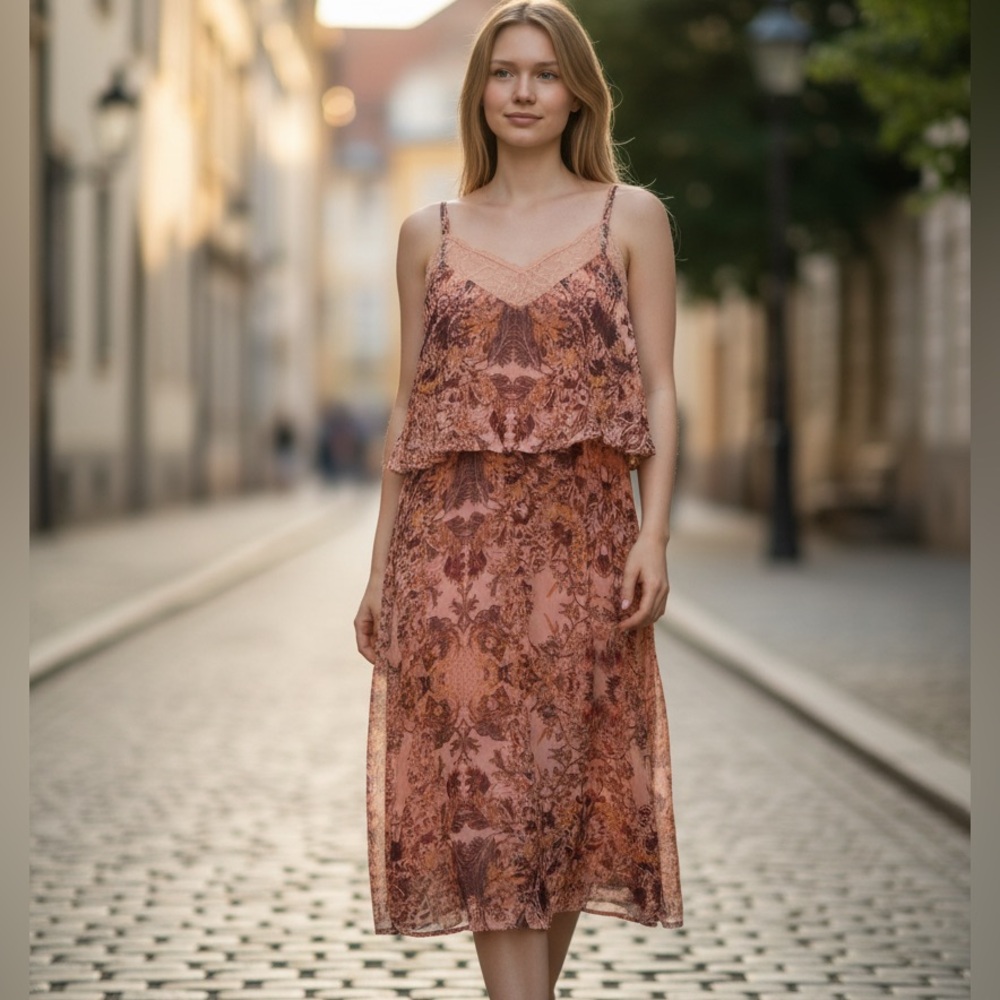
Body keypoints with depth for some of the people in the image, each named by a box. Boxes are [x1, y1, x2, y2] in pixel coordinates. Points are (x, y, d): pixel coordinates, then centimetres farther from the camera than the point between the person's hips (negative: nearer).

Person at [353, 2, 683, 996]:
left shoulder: (631, 217, 7)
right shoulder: (430, 234, 11)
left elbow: (658, 390, 3)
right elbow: (408, 404, 12)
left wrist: (654, 533, -9)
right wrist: (379, 566, 9)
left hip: (581, 538, -1)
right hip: (453, 540, 1)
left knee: (569, 775, 3)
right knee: (478, 782, -5)